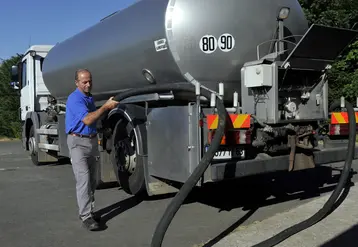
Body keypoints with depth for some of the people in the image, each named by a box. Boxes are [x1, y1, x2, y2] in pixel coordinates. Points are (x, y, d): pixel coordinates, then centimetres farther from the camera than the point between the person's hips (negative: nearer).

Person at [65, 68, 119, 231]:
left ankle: (88, 210, 21)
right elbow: (87, 120, -26)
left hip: (92, 141, 9)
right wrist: (106, 106, -24)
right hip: (78, 142, -9)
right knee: (83, 179, -14)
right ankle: (85, 216, -12)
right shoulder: (75, 99, -16)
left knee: (92, 179, 10)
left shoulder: (90, 97, 13)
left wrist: (108, 108, 7)